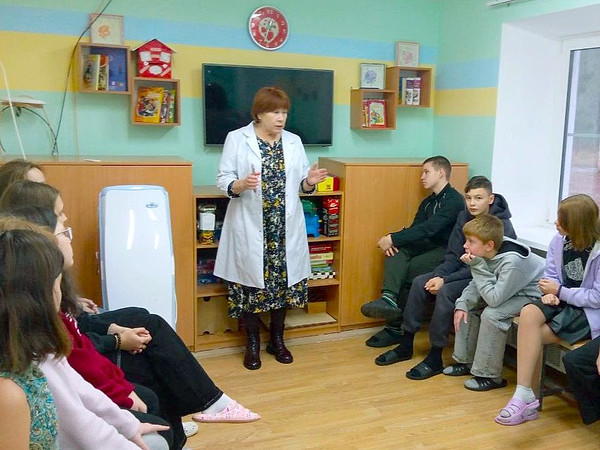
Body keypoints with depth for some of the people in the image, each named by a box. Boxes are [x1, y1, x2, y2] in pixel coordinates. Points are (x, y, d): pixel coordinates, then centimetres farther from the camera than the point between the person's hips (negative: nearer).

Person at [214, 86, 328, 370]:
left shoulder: (293, 142, 9)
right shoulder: (237, 139, -2)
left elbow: (300, 185, 12)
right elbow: (223, 180, -5)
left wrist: (309, 182, -10)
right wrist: (241, 184, -25)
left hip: (286, 228, 4)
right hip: (251, 228, -3)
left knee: (284, 280, 8)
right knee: (251, 281, 2)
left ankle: (277, 340, 28)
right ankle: (253, 344, 21)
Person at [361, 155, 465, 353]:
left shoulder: (453, 200, -12)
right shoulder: (428, 202, 17)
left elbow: (428, 228, -23)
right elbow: (415, 228, 7)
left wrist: (393, 238, -24)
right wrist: (392, 240, -15)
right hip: (430, 246, 7)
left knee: (408, 271, -25)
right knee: (397, 251, -20)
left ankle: (395, 327, -13)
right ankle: (389, 298, -39)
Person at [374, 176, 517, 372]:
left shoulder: (501, 226, -19)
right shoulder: (464, 217, 2)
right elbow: (454, 255, 2)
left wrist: (445, 280, -25)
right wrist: (438, 275, -18)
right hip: (465, 270, 7)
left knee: (445, 292, -30)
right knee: (419, 283, -11)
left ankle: (435, 358, -19)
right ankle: (406, 346, -2)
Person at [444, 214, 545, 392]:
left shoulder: (512, 261, -35)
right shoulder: (489, 253, -12)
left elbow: (494, 299, -34)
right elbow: (477, 284, 0)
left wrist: (477, 266, -33)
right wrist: (462, 304, -14)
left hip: (531, 295, -9)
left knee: (491, 314, -27)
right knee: (468, 306, 5)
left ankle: (489, 375, -12)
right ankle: (466, 360, 17)